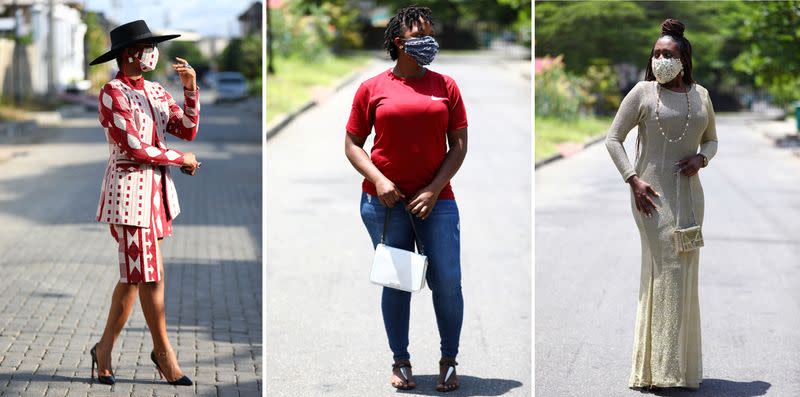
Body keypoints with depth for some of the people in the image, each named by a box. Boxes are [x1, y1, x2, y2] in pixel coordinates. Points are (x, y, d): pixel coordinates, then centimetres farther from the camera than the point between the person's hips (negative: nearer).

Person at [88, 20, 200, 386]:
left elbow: (188, 131, 4)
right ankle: (164, 353, 8)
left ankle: (104, 349, 22)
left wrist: (191, 89, -9)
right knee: (150, 275, -4)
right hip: (129, 188, -8)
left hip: (157, 189, 8)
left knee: (134, 275, 11)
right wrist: (182, 159, -6)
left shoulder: (156, 92, 12)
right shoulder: (112, 93, -10)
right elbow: (135, 148, -16)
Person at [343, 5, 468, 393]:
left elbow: (459, 144, 5)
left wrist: (434, 189, -7)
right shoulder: (372, 88, 2)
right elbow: (352, 143, 5)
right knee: (396, 283, 5)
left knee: (447, 282, -2)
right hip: (385, 201, -1)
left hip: (435, 199, 1)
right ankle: (401, 362, 17)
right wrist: (378, 180, -10)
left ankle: (449, 361, 13)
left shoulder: (445, 86, 6)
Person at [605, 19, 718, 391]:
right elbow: (613, 138, -1)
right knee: (666, 268, -10)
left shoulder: (701, 95, 9)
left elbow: (711, 139, 21)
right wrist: (633, 180, -11)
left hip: (689, 192, 5)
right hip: (652, 192, -5)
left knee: (686, 272, 9)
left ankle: (684, 364, 19)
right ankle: (662, 368, -6)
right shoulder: (643, 92, -3)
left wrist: (701, 158, -3)